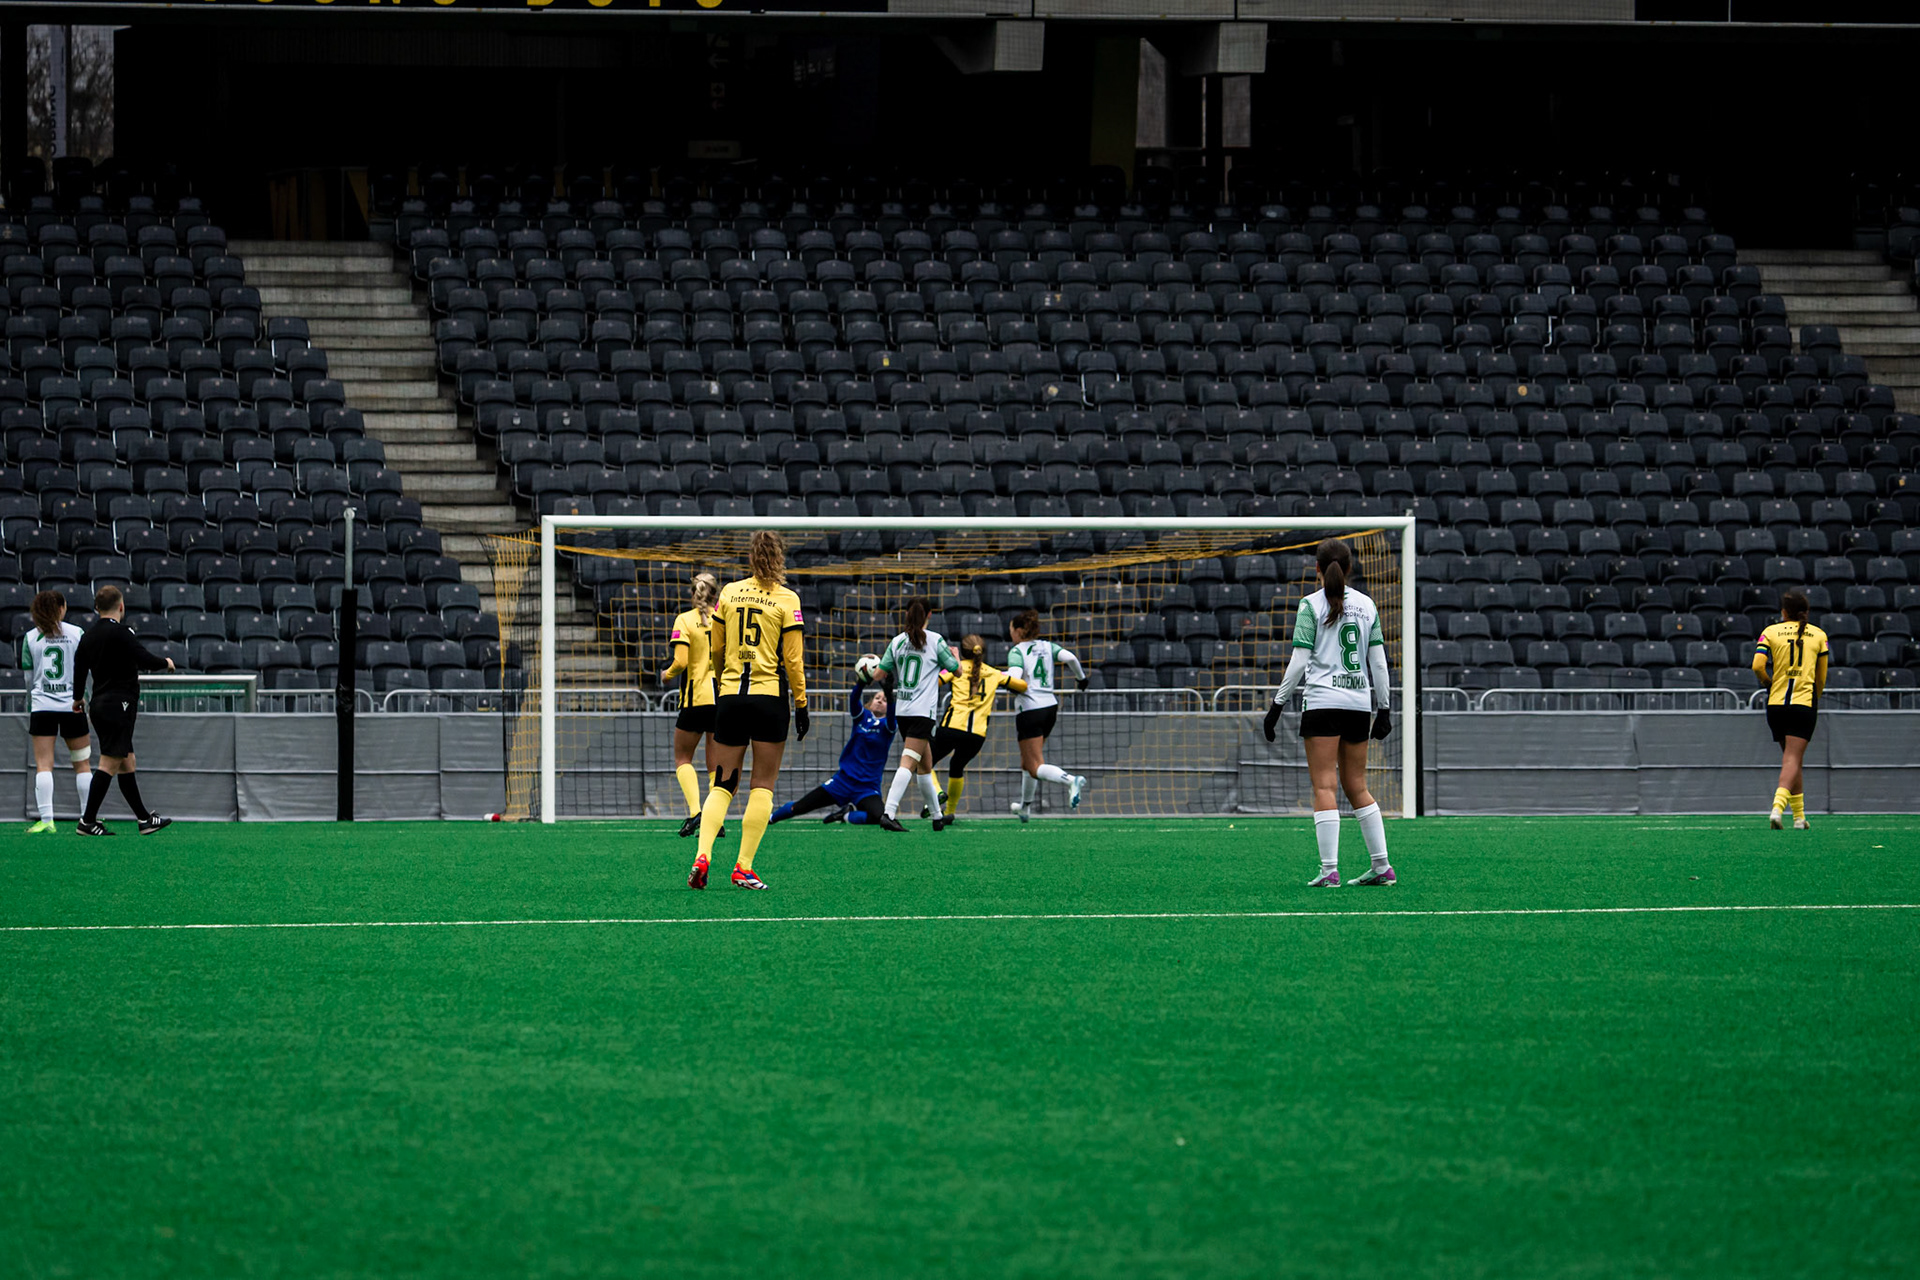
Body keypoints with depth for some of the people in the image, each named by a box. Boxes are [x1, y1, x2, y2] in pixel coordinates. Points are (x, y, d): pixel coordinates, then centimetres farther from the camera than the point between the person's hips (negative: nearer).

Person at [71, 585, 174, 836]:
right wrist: (166, 662, 4)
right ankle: (88, 822, -10)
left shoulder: (88, 637, 10)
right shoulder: (120, 633, -13)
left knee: (127, 763, 14)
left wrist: (78, 699, 34)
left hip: (99, 705, 9)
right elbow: (144, 660, -17)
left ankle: (144, 818, 20)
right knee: (109, 764, -8)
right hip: (119, 704, -9)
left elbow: (79, 669, 17)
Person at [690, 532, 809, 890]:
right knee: (763, 786, 5)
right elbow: (793, 659, -4)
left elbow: (716, 650, 13)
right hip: (770, 697, -3)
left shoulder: (729, 593, 6)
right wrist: (801, 704, 3)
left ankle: (702, 856, -12)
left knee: (722, 784, 8)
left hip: (729, 696, 3)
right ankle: (744, 867, -2)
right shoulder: (786, 599, -3)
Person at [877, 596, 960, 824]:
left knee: (925, 764, 18)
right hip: (923, 710, -5)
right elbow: (957, 670, 5)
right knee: (908, 763, -14)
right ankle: (889, 812, -29)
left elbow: (880, 673, 6)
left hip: (902, 711, 5)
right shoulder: (935, 640, -4)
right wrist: (955, 654, 27)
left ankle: (936, 813, 26)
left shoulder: (897, 641, 5)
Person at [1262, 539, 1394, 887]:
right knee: (1357, 786, 13)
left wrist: (1278, 704, -1)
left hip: (1323, 701, -5)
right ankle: (1382, 866, 9)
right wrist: (1384, 707, 16)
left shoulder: (1311, 605, -4)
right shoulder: (1366, 605, 9)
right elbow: (1379, 661, 9)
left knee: (1324, 786, -6)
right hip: (1360, 701, 5)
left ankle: (1329, 870, -14)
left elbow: (1299, 662, -7)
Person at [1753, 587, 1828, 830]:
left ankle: (1799, 816, 18)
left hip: (1776, 703, 2)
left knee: (1792, 759, 15)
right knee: (1792, 760, -6)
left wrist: (1770, 683, 9)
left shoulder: (1771, 632, 1)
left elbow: (1757, 666, -10)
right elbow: (1821, 677, 10)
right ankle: (1778, 808, -28)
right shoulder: (1818, 635, 5)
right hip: (1805, 703, -2)